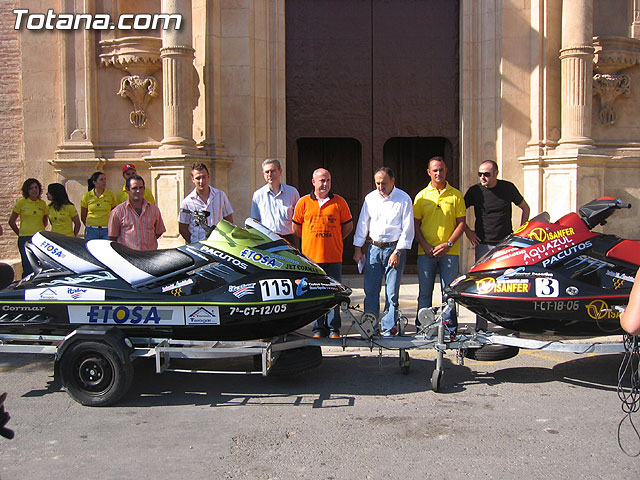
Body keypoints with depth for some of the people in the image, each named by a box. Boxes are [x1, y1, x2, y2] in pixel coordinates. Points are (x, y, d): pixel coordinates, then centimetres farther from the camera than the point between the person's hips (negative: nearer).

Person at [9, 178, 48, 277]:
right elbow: (11, 221, 8)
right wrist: (20, 234, 9)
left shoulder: (42, 204, 10)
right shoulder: (21, 203, 1)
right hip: (25, 239, -3)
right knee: (28, 268, -7)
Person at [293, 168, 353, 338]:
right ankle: (318, 329, 15)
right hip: (311, 256, 0)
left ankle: (334, 328, 13)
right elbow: (296, 227, 12)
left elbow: (348, 225, 13)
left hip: (333, 257, 0)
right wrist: (311, 241, 10)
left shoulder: (339, 202, 5)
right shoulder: (303, 202, 4)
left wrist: (335, 240, 9)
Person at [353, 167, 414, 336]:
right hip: (374, 248, 4)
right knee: (370, 290, 2)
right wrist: (358, 249, 8)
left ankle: (388, 328, 5)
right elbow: (362, 224, 13)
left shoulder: (403, 199, -4)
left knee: (392, 292, -3)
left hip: (395, 249, -3)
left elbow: (407, 229, -5)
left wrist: (397, 252, -11)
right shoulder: (370, 198, 8)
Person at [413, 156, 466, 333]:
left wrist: (448, 244, -9)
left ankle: (450, 329, 10)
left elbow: (461, 223, 4)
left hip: (449, 252, -1)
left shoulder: (455, 195, 6)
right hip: (426, 252, 1)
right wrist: (425, 246, -8)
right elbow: (416, 225, 6)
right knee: (424, 292, 4)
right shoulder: (422, 196, 8)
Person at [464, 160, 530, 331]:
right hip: (483, 245, 0)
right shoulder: (475, 191, 1)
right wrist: (468, 231, 5)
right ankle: (481, 327, 3)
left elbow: (525, 208, 15)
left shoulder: (508, 188, 2)